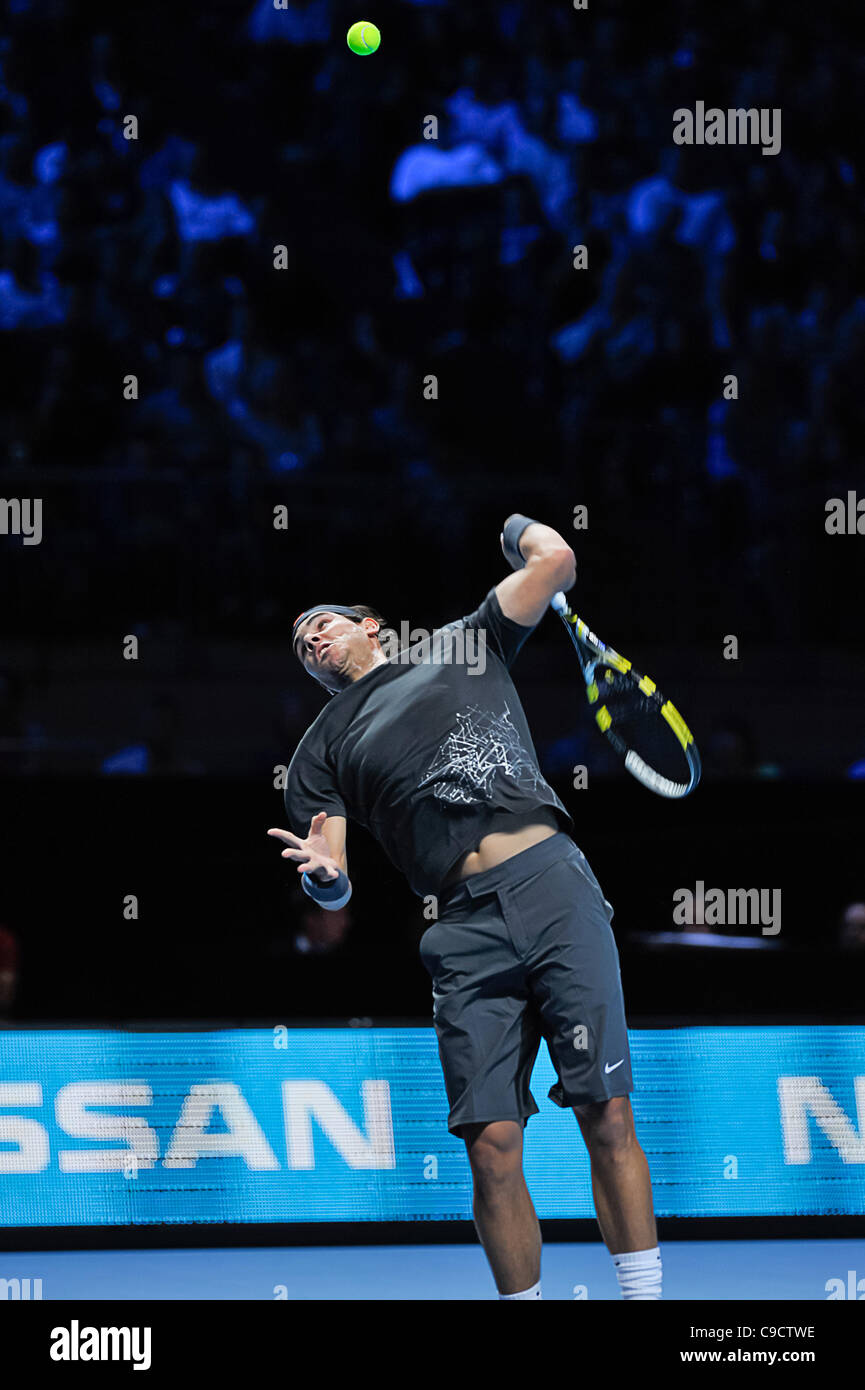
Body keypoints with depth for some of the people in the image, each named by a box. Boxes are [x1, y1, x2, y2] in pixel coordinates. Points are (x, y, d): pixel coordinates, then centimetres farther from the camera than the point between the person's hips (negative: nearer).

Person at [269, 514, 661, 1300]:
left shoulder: (462, 646, 21)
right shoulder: (324, 749, 21)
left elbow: (555, 560, 13)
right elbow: (335, 888, 12)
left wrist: (514, 523, 32)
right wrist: (321, 874, -11)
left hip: (555, 887, -1)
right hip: (467, 931, 1)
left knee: (607, 1117, -10)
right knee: (492, 1145, -10)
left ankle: (646, 1294, -9)